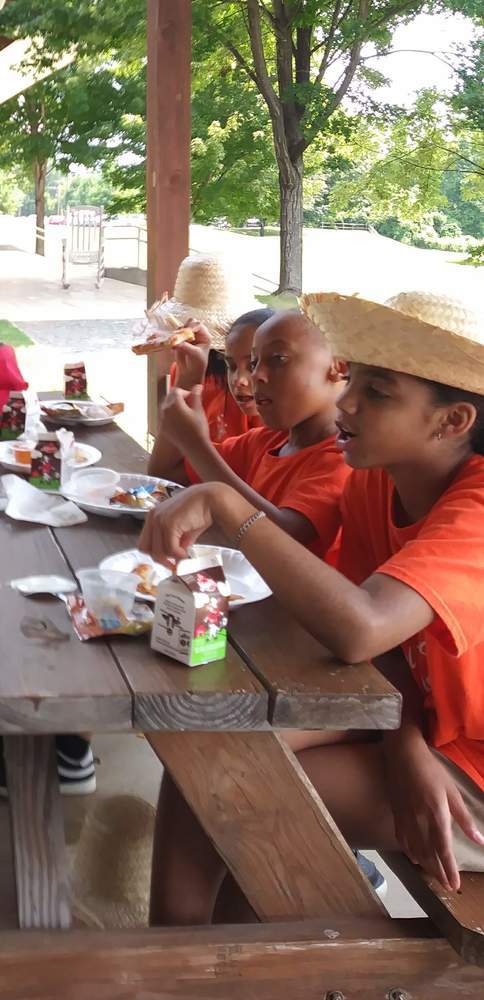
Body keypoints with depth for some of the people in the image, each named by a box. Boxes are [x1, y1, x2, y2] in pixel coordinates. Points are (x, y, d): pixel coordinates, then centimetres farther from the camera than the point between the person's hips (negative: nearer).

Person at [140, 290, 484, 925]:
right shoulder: (373, 482, -3)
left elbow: (360, 628, -43)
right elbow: (378, 633, -6)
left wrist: (224, 504, -40)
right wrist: (407, 750, -23)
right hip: (426, 726, 7)